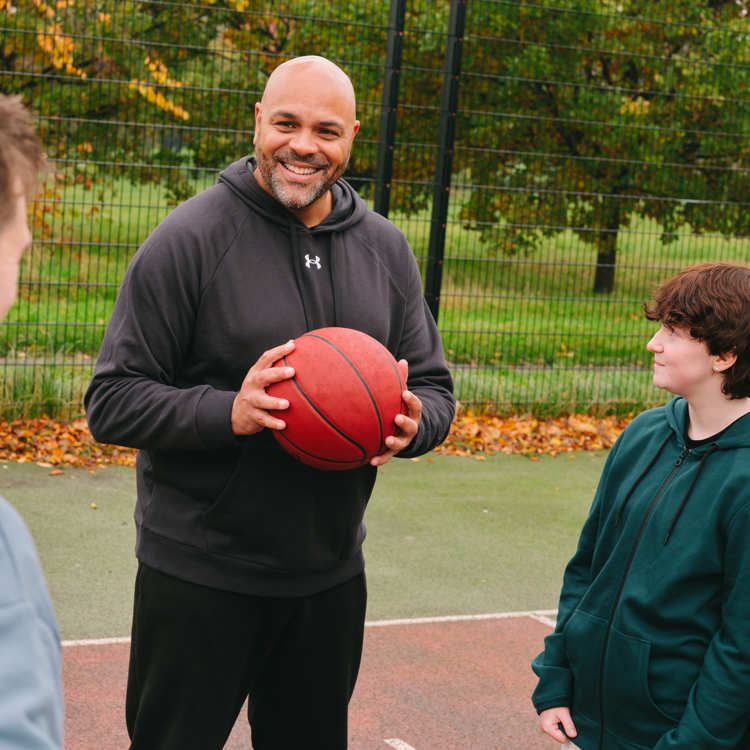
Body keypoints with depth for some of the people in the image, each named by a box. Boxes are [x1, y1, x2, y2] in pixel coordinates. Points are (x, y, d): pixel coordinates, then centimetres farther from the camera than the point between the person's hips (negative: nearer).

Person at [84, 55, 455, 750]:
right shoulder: (189, 238, -11)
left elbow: (434, 386, 11)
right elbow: (111, 401, -12)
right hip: (198, 579, -4)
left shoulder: (384, 248, 5)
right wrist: (227, 413, -28)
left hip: (330, 573, 5)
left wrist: (413, 422, -13)